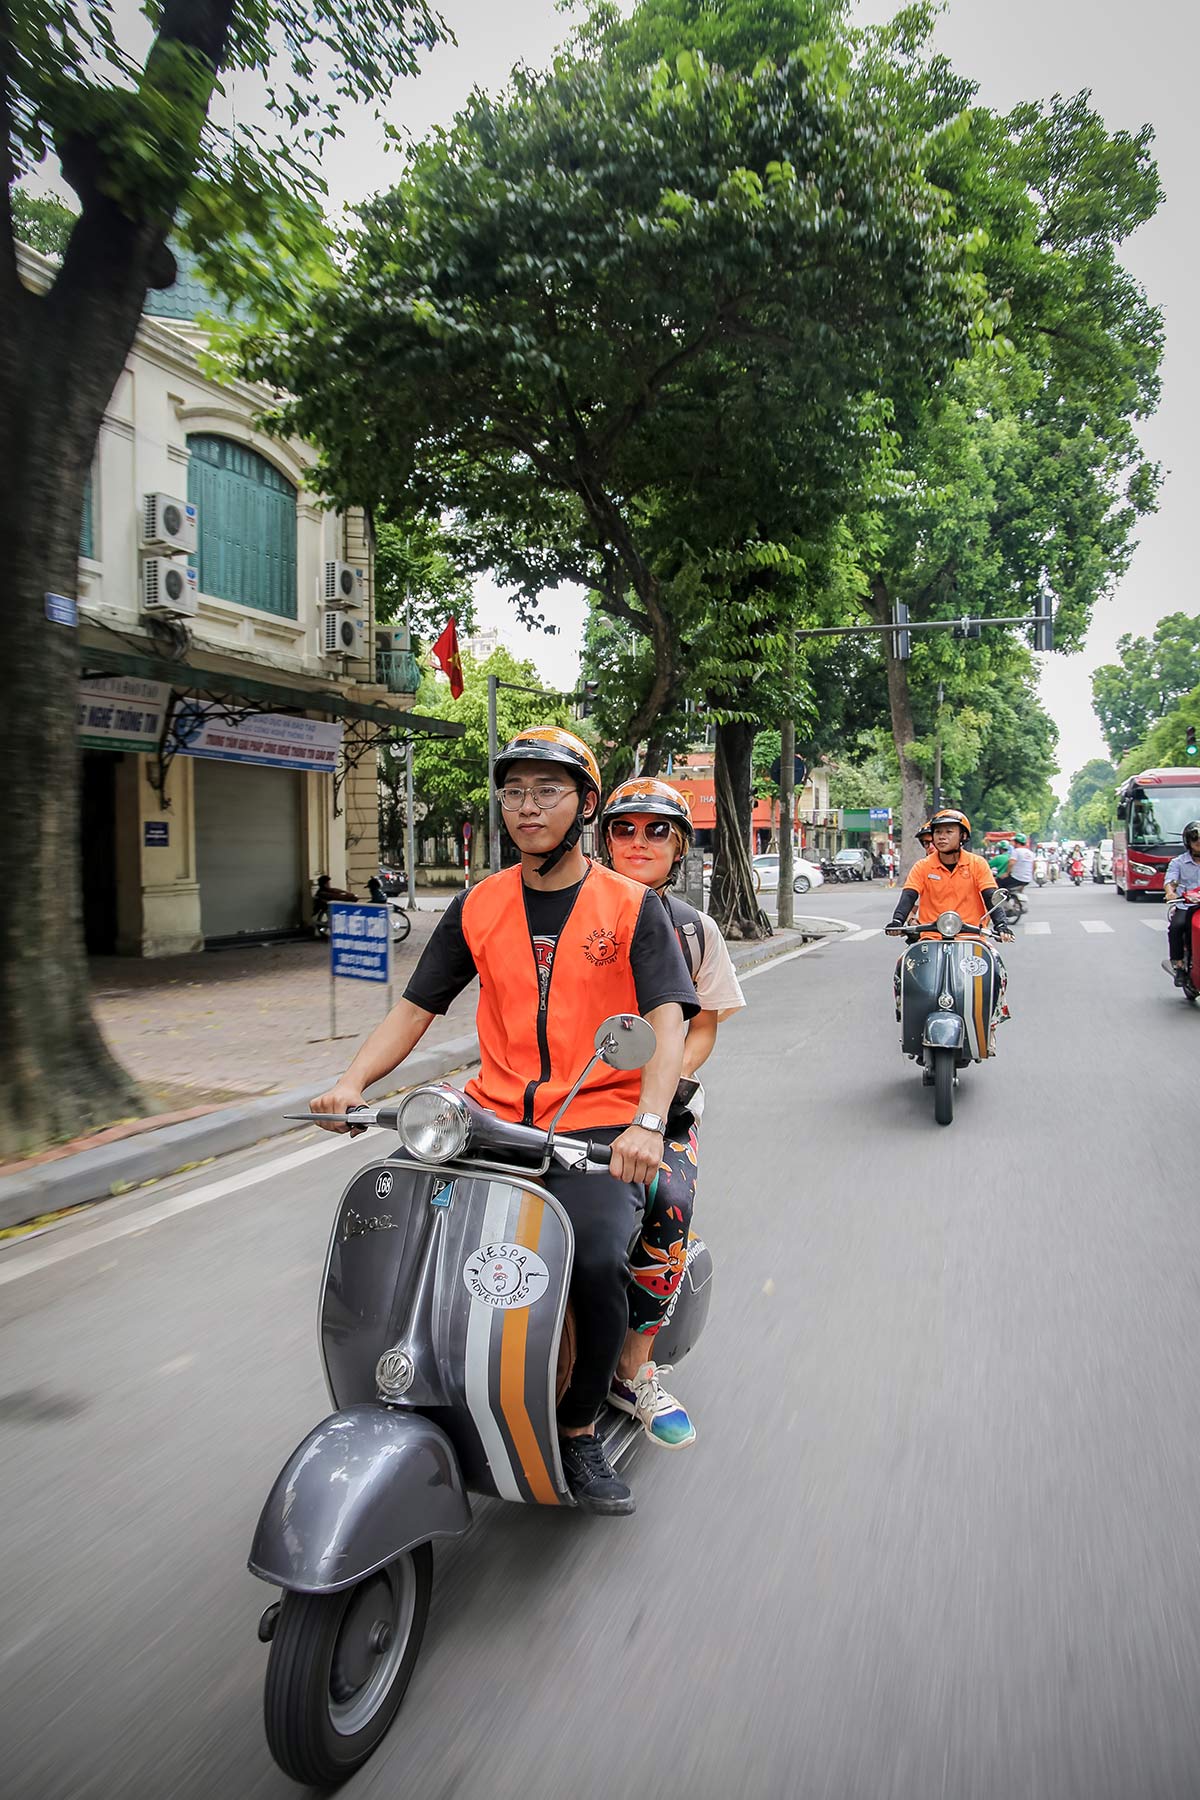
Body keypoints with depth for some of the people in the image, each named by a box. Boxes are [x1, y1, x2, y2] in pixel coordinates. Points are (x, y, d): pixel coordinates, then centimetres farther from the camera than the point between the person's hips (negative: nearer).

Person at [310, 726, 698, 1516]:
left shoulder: (633, 907, 1)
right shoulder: (478, 907, 10)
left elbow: (668, 1023, -9)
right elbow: (415, 1007, 11)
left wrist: (648, 1122, -26)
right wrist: (352, 1081, -7)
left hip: (598, 1126, -3)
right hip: (495, 1118, 4)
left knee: (599, 1259, -28)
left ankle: (579, 1427, 3)